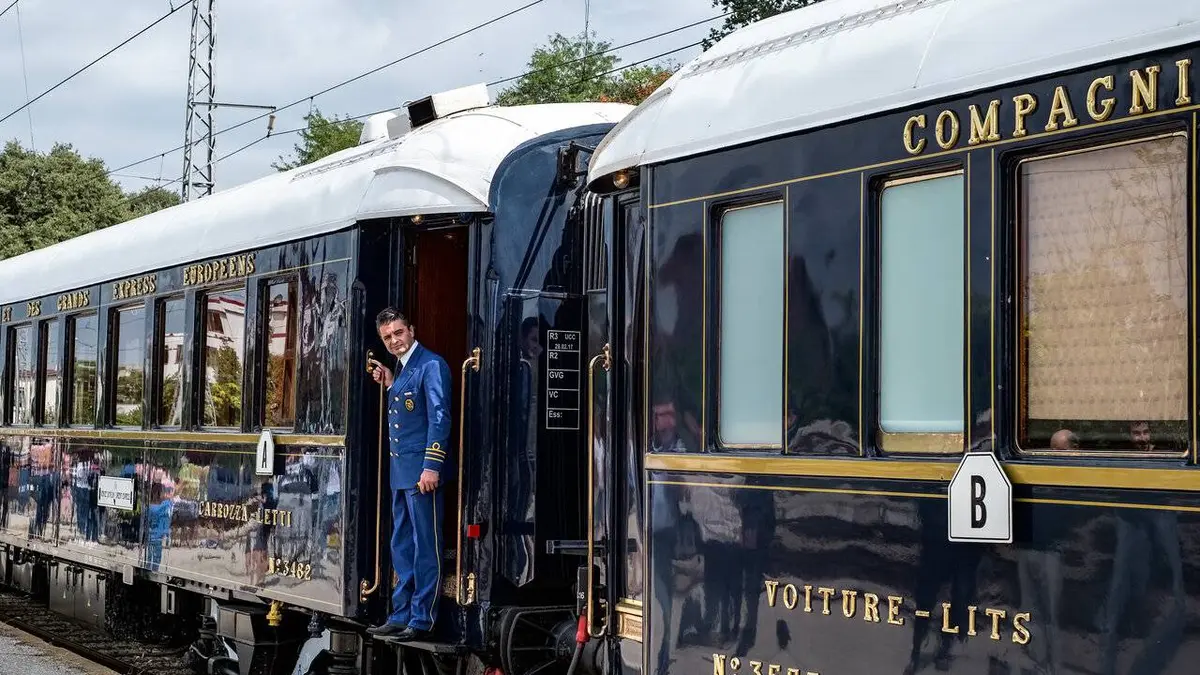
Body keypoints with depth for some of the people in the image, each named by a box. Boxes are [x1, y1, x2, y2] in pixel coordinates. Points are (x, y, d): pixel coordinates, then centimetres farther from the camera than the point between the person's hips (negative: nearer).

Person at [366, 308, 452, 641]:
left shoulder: (431, 366, -10)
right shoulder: (401, 369, 17)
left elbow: (439, 417, -17)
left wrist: (431, 466, -22)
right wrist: (389, 385, 13)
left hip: (422, 472, -10)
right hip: (400, 472, 10)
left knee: (425, 548, -4)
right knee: (402, 549, 14)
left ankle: (422, 621, -2)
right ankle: (401, 616, 22)